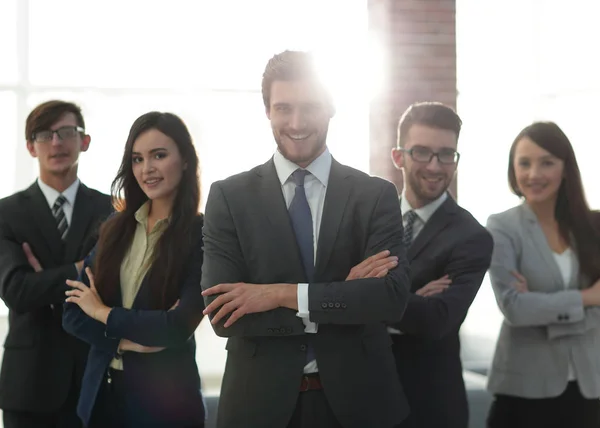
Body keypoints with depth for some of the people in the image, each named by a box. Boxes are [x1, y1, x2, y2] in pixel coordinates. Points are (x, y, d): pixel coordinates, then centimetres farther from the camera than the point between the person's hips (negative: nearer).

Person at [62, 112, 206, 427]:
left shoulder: (202, 234, -10)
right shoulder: (114, 230, 4)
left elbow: (179, 326, -17)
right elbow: (72, 314, 1)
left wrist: (104, 313, -6)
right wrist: (125, 341, -15)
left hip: (165, 396, -4)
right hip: (100, 391, 5)